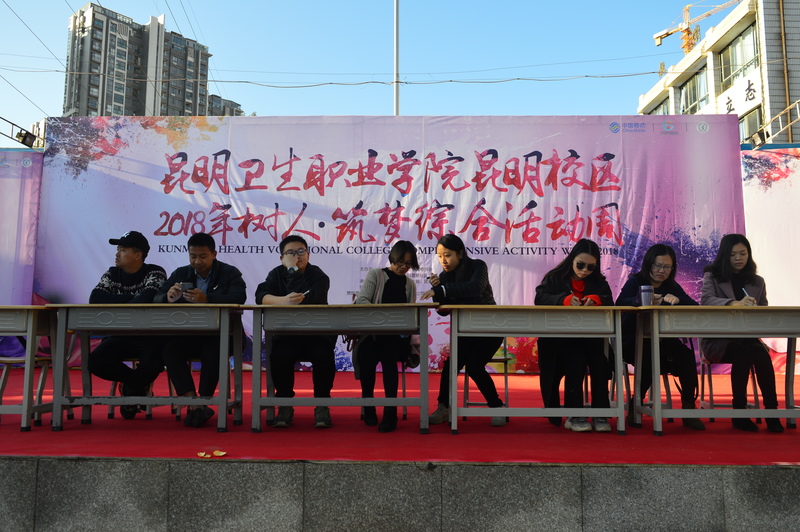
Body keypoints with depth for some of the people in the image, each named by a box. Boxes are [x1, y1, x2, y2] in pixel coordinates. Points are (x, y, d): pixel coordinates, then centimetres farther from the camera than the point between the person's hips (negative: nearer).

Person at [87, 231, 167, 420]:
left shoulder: (155, 273, -5)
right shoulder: (112, 274, 9)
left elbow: (147, 300, -24)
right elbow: (95, 298, -8)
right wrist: (130, 298, -14)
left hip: (149, 337, -4)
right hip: (119, 336, 4)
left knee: (153, 362, -33)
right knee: (95, 362, -21)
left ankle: (130, 391, 3)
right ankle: (139, 382, 7)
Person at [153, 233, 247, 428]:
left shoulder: (230, 273, 1)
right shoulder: (181, 274, 12)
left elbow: (239, 298, -19)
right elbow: (156, 300, 3)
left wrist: (207, 299, -36)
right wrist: (168, 298, -24)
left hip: (220, 334, -3)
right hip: (189, 334, 4)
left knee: (213, 352, -34)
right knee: (170, 350, -25)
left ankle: (203, 404, -18)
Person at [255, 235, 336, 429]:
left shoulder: (319, 276, -3)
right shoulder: (276, 274, 7)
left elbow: (307, 299, -23)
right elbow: (260, 296, -12)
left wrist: (293, 271, -16)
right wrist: (283, 300, -31)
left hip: (317, 334, -1)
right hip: (286, 335, 2)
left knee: (323, 355, -31)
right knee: (279, 356, -29)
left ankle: (322, 406, -12)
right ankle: (285, 405, -10)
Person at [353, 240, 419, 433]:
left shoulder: (410, 284, 16)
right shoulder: (375, 275, 5)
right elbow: (361, 301, -8)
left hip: (396, 337, 1)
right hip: (372, 333, -1)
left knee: (388, 358, -29)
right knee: (367, 358, -29)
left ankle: (390, 411, -22)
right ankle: (368, 405, -3)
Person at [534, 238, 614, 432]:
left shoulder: (599, 282, 16)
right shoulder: (555, 278, 8)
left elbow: (610, 303, 0)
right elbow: (540, 298, -9)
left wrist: (597, 299, -24)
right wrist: (564, 299, -27)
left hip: (590, 338, 2)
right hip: (559, 340, -2)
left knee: (598, 361, -28)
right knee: (577, 360, -30)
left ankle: (600, 414, -17)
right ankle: (573, 416, -20)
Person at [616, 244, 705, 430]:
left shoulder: (672, 287, 13)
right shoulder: (635, 281, 0)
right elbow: (620, 303, -21)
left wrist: (677, 300, -24)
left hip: (662, 341, 4)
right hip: (633, 341, -4)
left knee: (686, 355, -25)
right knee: (650, 358, -33)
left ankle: (688, 408, -13)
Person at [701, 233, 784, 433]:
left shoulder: (758, 282, 18)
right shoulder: (712, 277, 6)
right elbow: (705, 300, -15)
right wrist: (734, 304, -34)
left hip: (747, 339, 3)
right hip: (717, 340, -3)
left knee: (762, 354, -31)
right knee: (743, 351, -34)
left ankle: (771, 411, -24)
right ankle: (739, 412, -22)